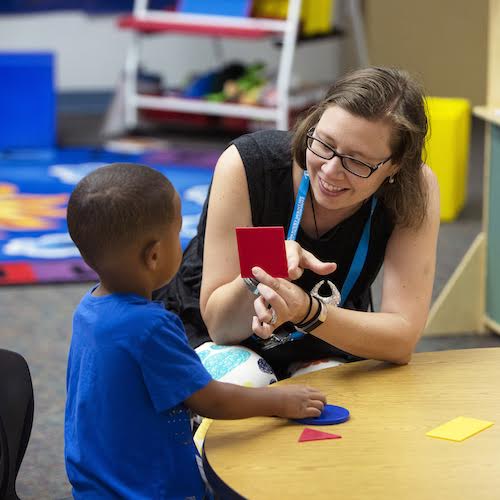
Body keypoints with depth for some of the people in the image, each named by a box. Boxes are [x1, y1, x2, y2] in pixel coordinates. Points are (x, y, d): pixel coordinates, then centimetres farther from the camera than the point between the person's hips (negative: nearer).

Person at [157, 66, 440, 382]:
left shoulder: (416, 188, -21)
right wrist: (259, 276, -43)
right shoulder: (245, 164, -25)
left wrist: (308, 312, -41)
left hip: (326, 350, 2)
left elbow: (403, 337, -24)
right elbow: (220, 328, -21)